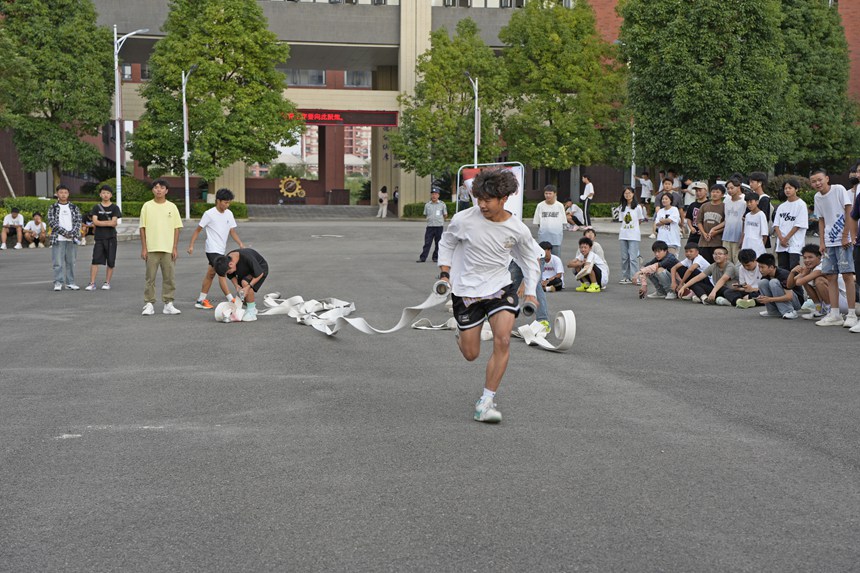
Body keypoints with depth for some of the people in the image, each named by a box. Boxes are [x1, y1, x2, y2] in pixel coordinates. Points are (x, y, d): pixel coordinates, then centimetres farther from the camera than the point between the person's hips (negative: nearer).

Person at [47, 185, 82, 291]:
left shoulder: (74, 208, 11)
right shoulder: (53, 208, 4)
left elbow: (78, 221, 4)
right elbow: (52, 222, -5)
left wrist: (72, 233, -11)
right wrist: (64, 232, -13)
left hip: (72, 239, 2)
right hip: (58, 239, -2)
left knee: (71, 262, 6)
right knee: (58, 262, -5)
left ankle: (70, 283, 12)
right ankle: (58, 283, -3)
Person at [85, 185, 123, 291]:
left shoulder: (114, 208, 5)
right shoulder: (96, 208, 9)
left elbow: (114, 223, -6)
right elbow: (95, 221, -4)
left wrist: (100, 223, -9)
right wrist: (108, 222, -8)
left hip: (111, 238, 0)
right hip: (99, 238, 0)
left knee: (110, 262, 1)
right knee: (95, 261, -8)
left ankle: (107, 282, 12)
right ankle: (92, 283, -7)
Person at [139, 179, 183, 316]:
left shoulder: (172, 207, 4)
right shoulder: (147, 206, 2)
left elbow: (177, 228, 4)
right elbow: (142, 228, 2)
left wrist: (175, 248, -2)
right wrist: (143, 248, -3)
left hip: (168, 249, 1)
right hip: (151, 248, -1)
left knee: (170, 278, 3)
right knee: (150, 278, 2)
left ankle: (168, 304, 11)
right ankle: (149, 304, 8)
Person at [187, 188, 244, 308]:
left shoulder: (229, 214, 6)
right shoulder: (209, 214, -12)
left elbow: (232, 231, 7)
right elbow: (198, 229, -6)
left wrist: (240, 243, -7)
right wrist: (191, 245, -10)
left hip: (221, 250, 7)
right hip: (213, 250, -7)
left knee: (211, 274, 12)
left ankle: (201, 300, 19)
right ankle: (231, 300, -14)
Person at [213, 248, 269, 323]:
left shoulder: (247, 258, -40)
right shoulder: (226, 261, -21)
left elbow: (260, 274, -29)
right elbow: (231, 276, -1)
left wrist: (248, 287, -34)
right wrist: (236, 285, -19)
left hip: (260, 268, -7)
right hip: (246, 271, 7)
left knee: (245, 282, -30)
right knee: (242, 297, -1)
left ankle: (251, 311, -20)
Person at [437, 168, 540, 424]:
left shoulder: (518, 230, -9)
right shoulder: (463, 220, -14)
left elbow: (530, 261, 9)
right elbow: (446, 244, 7)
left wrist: (530, 292, 1)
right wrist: (444, 275, -3)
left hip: (501, 287, 1)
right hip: (466, 290, -1)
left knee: (502, 340, -21)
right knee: (471, 354, 4)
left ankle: (486, 402, -10)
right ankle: (461, 333, 44)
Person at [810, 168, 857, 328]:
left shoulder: (839, 190, -7)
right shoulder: (817, 197, 10)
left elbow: (849, 212, -9)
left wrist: (846, 236, -13)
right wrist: (821, 241, 6)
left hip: (843, 240, -6)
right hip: (829, 241, 6)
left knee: (847, 275, -9)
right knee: (830, 276, 4)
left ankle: (852, 315, -7)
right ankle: (835, 315, 9)